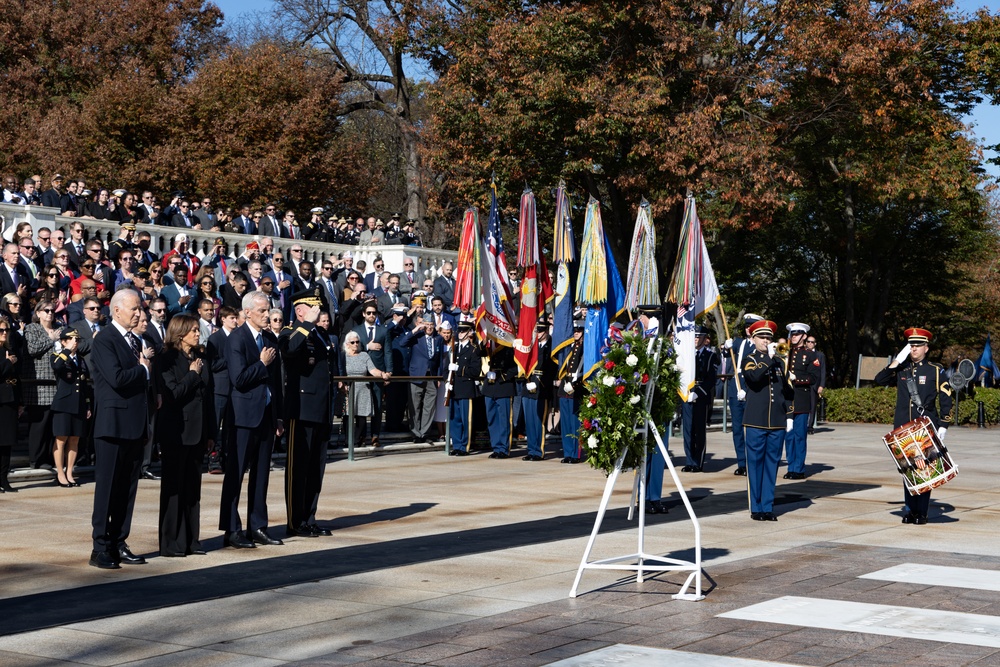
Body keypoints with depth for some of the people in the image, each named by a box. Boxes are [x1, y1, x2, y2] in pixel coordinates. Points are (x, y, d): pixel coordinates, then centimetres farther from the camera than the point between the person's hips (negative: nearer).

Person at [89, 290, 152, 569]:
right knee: (107, 488, -3)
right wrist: (144, 370, -7)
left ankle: (119, 544, 14)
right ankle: (101, 549, 1)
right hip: (113, 426, -8)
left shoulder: (135, 341, 17)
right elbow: (117, 378, -23)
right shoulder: (104, 341, -9)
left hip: (135, 427, 8)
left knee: (127, 488, 8)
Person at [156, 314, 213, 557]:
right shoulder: (167, 359, -7)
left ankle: (190, 539, 16)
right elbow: (172, 394, -18)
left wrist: (210, 432, 11)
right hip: (175, 431, -6)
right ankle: (171, 543, 4)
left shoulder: (200, 359, 12)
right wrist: (193, 374, -10)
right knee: (173, 487, 0)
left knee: (193, 487, 10)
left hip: (197, 431, 6)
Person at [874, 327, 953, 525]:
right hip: (903, 429, 3)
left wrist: (943, 426, -8)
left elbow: (946, 399, 0)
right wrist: (896, 362, -8)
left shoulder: (935, 370, 2)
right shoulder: (900, 369, 10)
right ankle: (910, 510, 13)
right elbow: (879, 380, -1)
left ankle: (922, 512, 3)